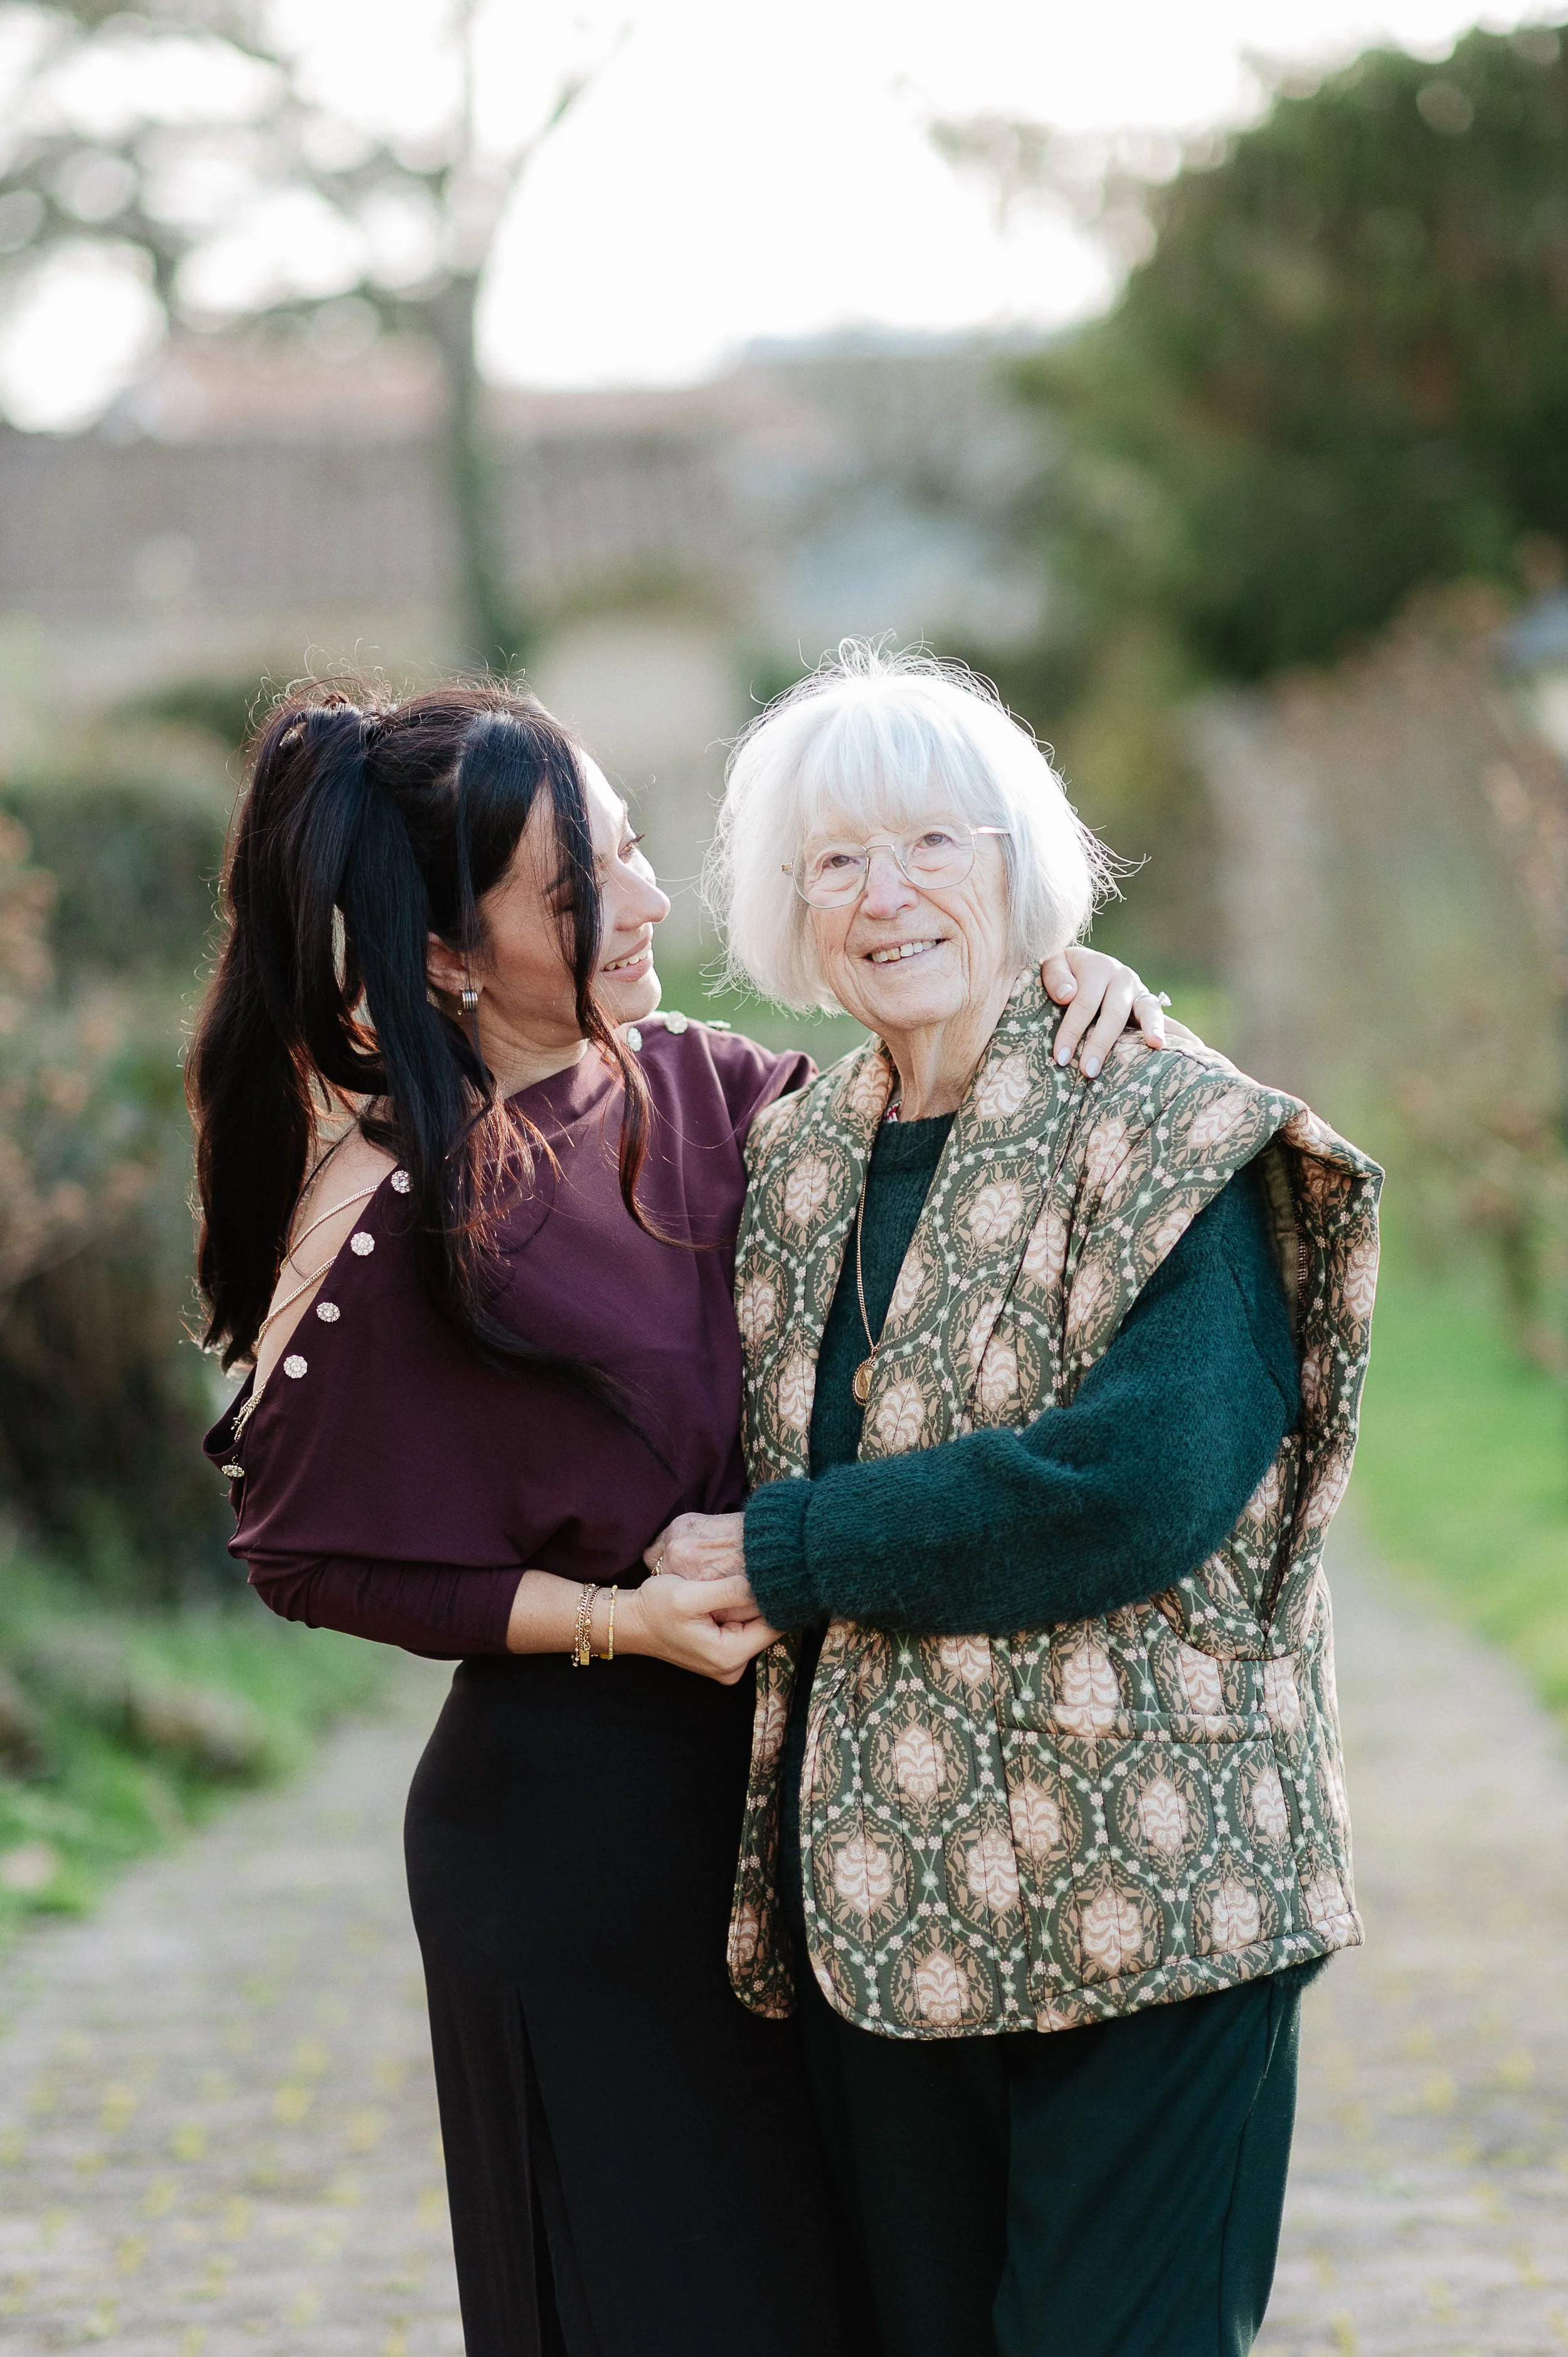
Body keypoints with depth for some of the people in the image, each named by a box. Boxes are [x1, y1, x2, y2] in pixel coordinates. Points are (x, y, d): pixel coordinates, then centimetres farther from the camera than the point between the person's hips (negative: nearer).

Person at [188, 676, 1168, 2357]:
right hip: (573, 1819, -7)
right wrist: (613, 1618, -18)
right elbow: (317, 1555, -11)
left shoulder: (696, 1088, 1)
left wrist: (1065, 999, -5)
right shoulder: (401, 1221, -18)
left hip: (770, 1775, 7)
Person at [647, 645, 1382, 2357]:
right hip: (874, 1900, 5)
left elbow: (1144, 1482, -19)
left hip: (1137, 1895, -5)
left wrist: (789, 1558, -13)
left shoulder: (1163, 1135, -6)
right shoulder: (796, 1163, 12)